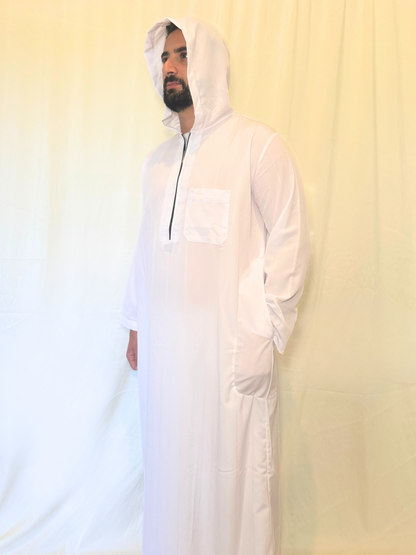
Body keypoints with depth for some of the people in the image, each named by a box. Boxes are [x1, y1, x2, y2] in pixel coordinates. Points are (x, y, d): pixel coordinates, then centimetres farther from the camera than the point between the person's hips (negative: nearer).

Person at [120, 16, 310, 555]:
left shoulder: (257, 145, -4)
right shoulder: (158, 159, 14)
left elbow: (289, 238, -7)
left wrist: (265, 332, -11)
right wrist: (136, 323, 15)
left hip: (229, 345, -5)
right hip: (163, 343, 6)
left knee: (230, 466, 6)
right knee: (169, 465, 14)